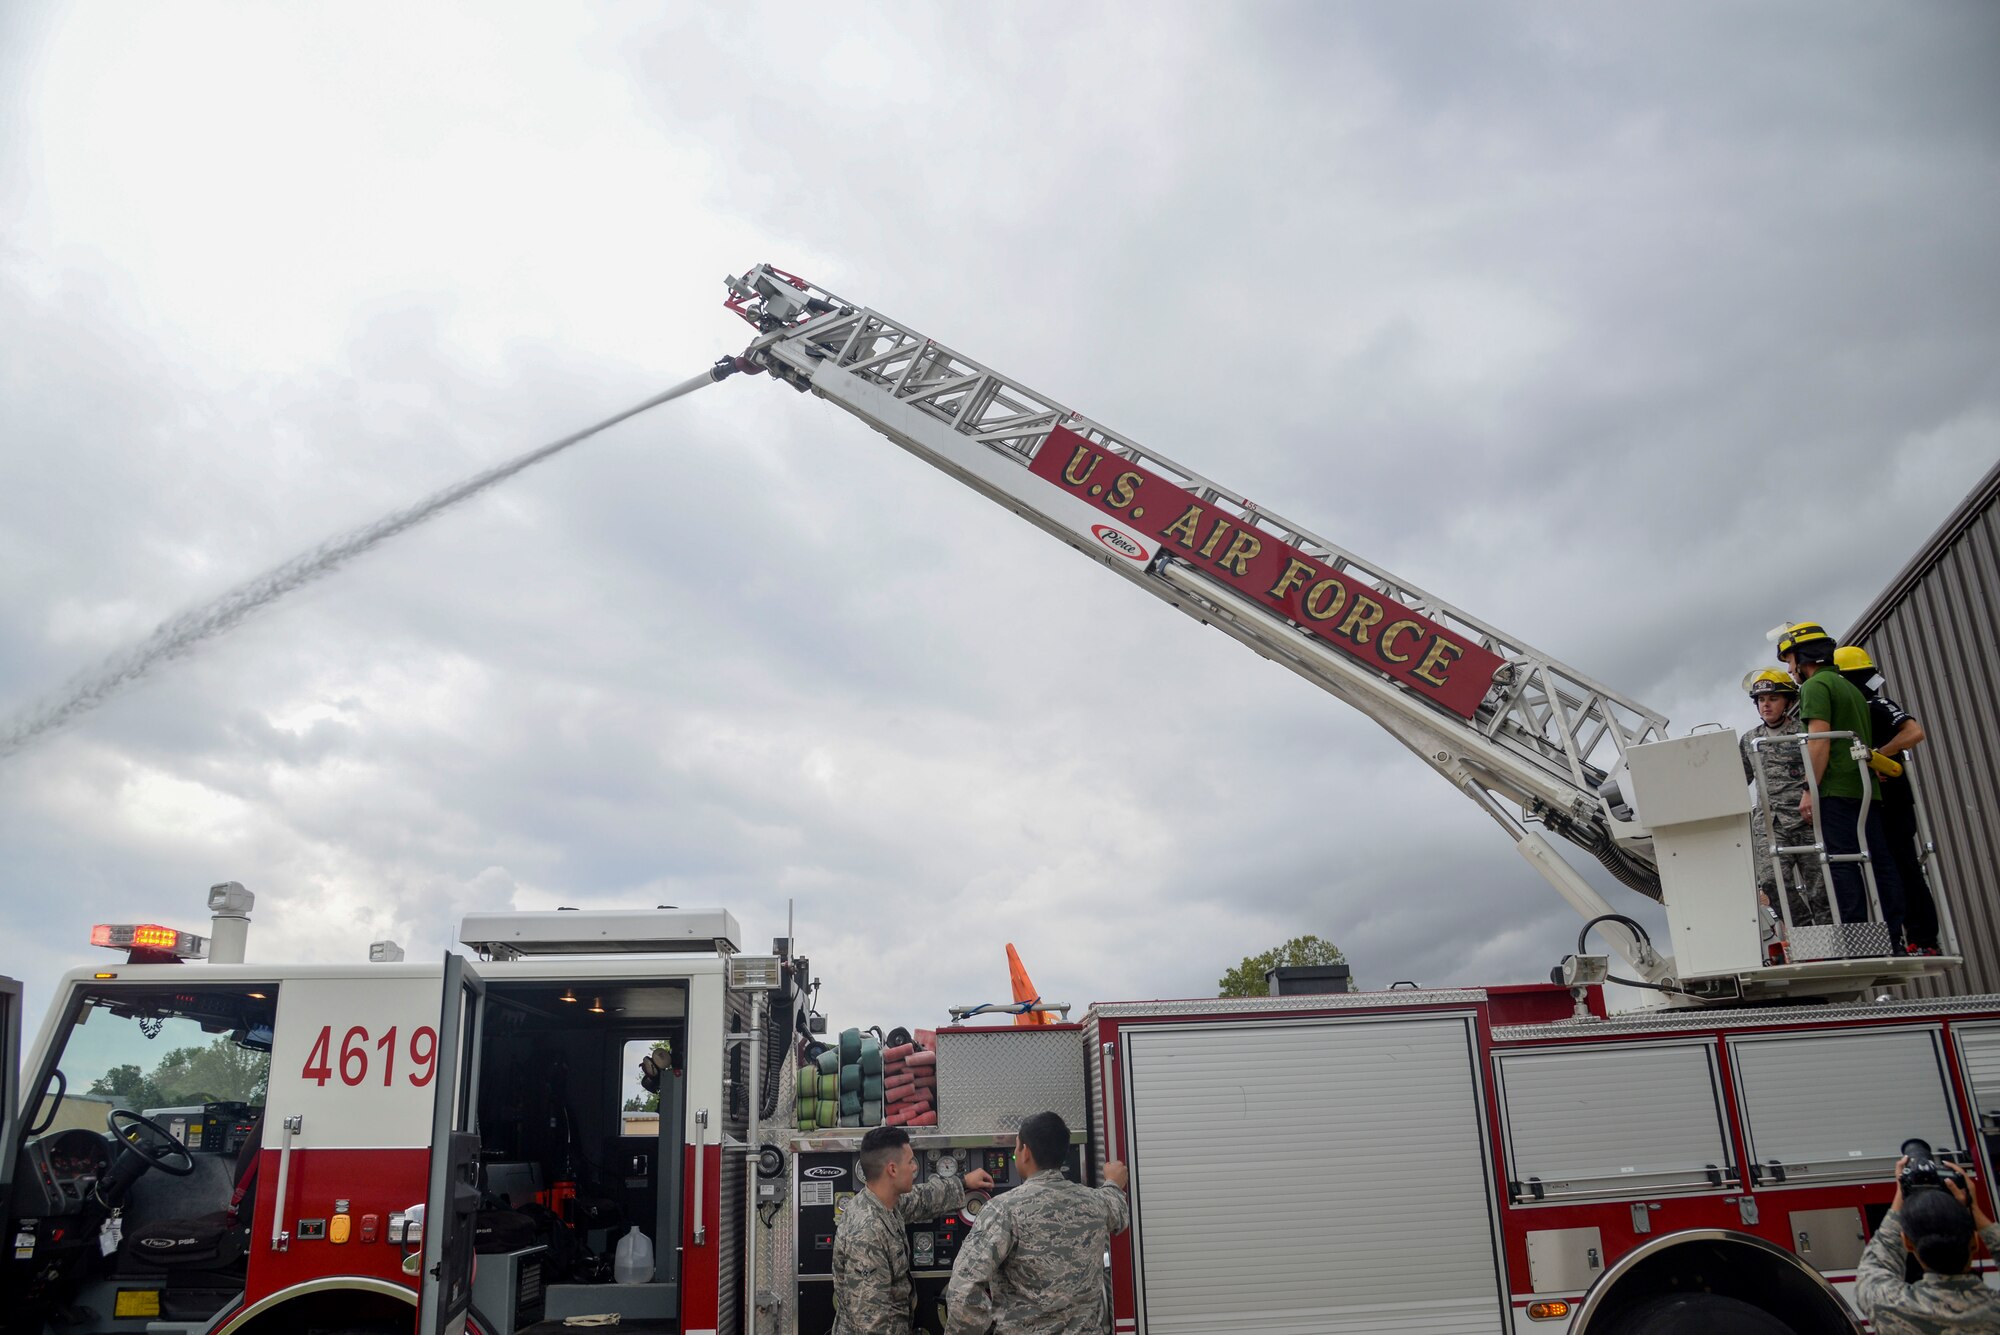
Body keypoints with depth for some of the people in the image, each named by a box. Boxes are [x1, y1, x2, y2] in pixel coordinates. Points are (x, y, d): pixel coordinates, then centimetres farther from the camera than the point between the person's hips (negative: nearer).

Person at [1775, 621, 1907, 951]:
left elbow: (1819, 742, -14)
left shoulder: (1816, 685, -4)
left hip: (1836, 789, -9)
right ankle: (1893, 940, 4)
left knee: (1842, 864, -10)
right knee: (1878, 862, 5)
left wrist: (1809, 791, -15)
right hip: (1867, 788, 9)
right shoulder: (1851, 687, 25)